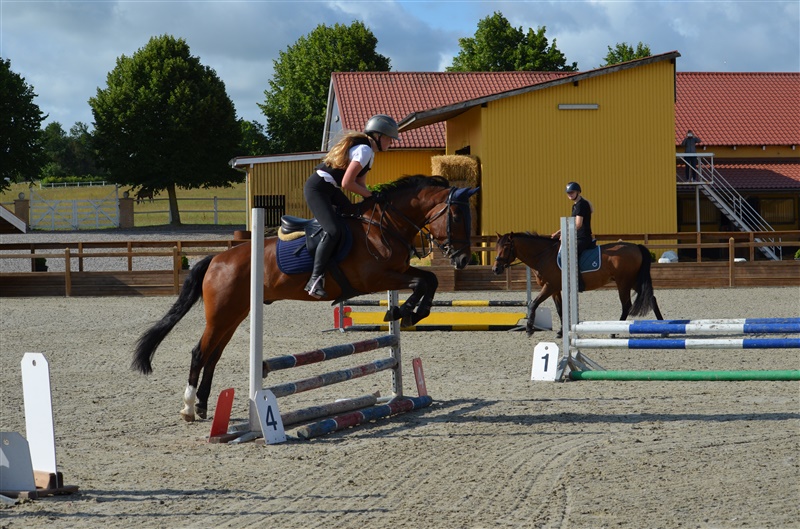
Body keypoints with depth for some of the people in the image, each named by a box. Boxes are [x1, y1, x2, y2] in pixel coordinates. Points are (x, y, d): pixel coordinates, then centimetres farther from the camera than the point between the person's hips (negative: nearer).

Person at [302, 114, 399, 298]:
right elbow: (347, 183, -23)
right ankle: (315, 279, -22)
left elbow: (359, 184, 12)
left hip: (330, 189, 11)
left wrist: (373, 196, -4)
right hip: (317, 189, -11)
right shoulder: (364, 150, -18)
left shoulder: (368, 150, 14)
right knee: (333, 231, -23)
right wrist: (372, 195, -14)